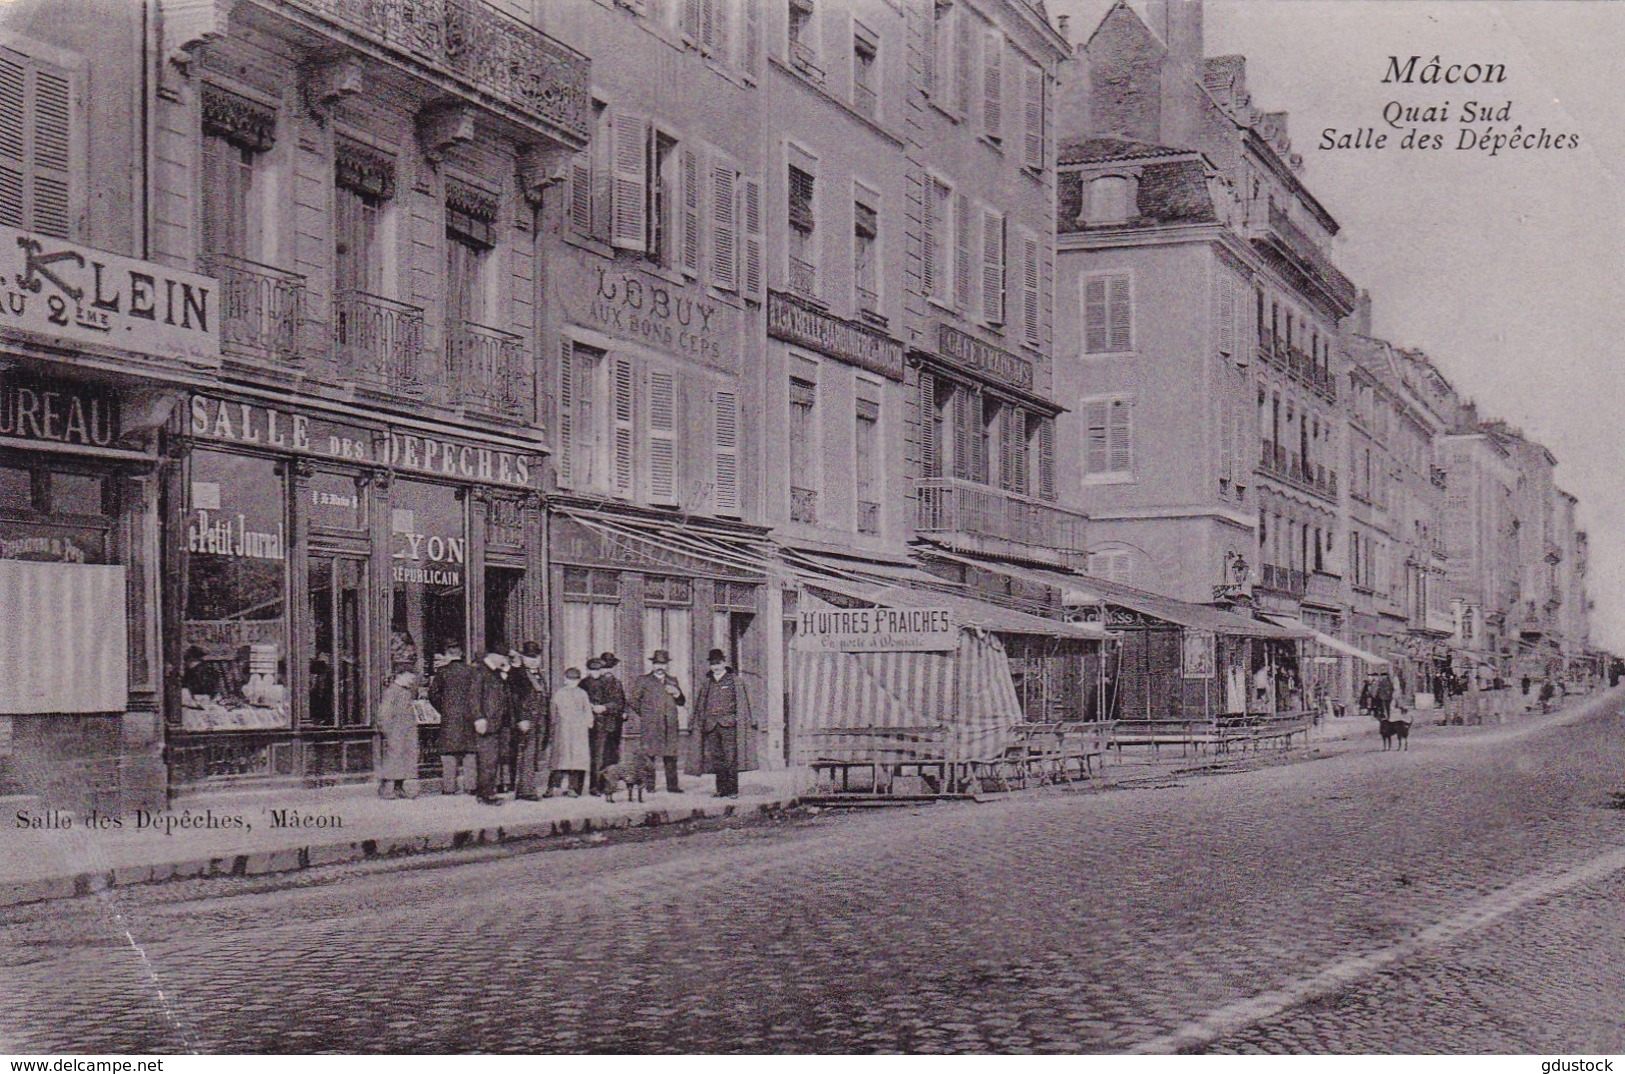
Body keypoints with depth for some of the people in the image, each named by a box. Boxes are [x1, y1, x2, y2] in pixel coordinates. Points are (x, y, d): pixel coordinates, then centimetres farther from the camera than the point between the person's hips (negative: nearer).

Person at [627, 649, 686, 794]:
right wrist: (642, 713, 5)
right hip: (650, 726, -3)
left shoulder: (672, 681, 19)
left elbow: (682, 702, 21)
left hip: (670, 726, 3)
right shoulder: (644, 681, 7)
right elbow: (631, 698, 8)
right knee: (648, 755, -7)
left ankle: (672, 785, 5)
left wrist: (676, 693, 0)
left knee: (671, 755, 2)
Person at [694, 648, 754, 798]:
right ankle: (721, 790, 11)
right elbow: (699, 704, 21)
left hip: (728, 724, -4)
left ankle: (732, 790, -5)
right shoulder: (706, 682, 15)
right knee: (716, 759, 5)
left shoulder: (733, 680, 4)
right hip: (711, 725, 4)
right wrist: (699, 722, 16)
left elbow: (742, 702, 2)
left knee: (730, 757, -7)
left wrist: (745, 723, -4)